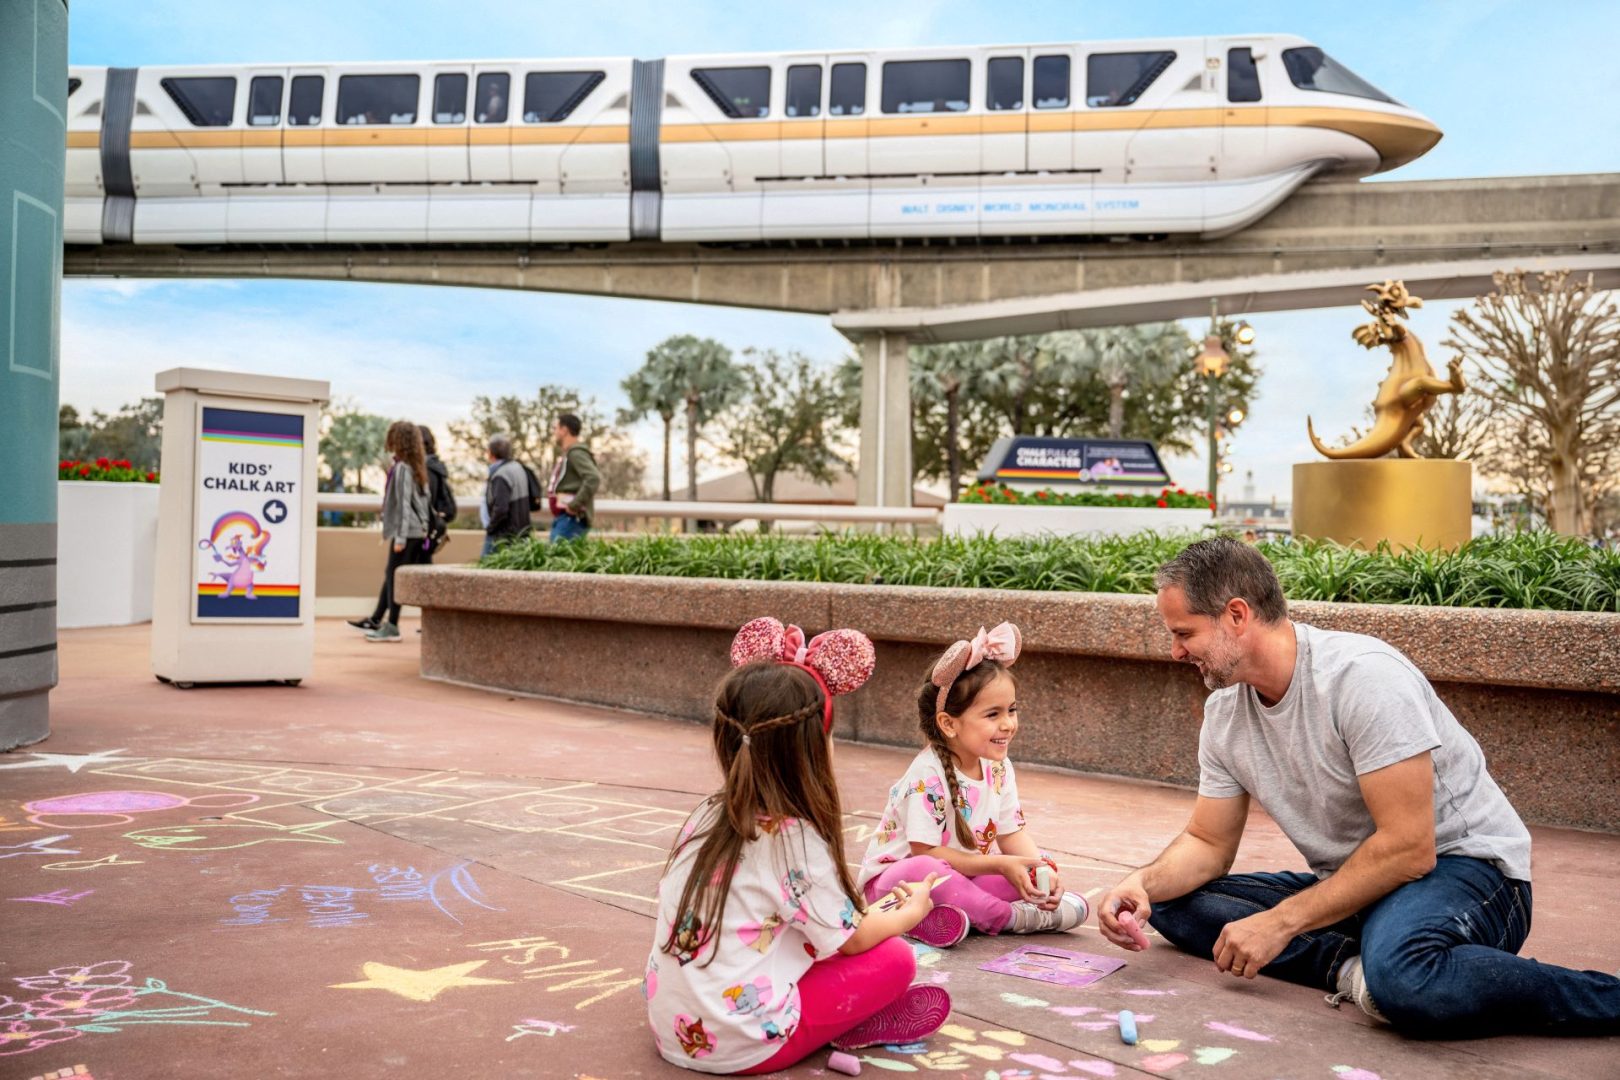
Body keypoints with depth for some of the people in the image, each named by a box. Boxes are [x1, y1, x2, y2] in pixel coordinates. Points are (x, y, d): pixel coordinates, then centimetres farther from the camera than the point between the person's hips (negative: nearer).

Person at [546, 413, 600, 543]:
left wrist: (575, 504, -24)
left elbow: (594, 478, -27)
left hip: (571, 518, -10)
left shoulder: (576, 453, -11)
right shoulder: (566, 453, 21)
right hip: (562, 517, 10)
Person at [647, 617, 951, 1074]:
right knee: (894, 958, -1)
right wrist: (910, 911, 14)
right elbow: (853, 940, -7)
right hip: (740, 1044, -7)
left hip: (674, 1027, 7)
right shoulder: (795, 839, -19)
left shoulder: (708, 815, 2)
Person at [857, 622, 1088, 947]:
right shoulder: (928, 775, -25)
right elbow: (925, 852, -25)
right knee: (922, 872, -40)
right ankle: (1012, 917, -22)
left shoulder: (998, 767, -1)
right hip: (893, 878, -6)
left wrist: (1042, 868, -16)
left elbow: (1011, 833, 4)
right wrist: (1000, 865, -26)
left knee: (1042, 875, -8)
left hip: (962, 878, 6)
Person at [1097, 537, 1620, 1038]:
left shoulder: (1363, 675, -23)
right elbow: (1207, 844, 8)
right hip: (1351, 887, 8)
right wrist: (1143, 883, -14)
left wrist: (1281, 922, -24)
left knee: (1400, 975, -41)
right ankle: (1355, 969, -18)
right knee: (1173, 902, -7)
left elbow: (1409, 849, -25)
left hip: (1465, 866, -7)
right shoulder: (1224, 712, 1)